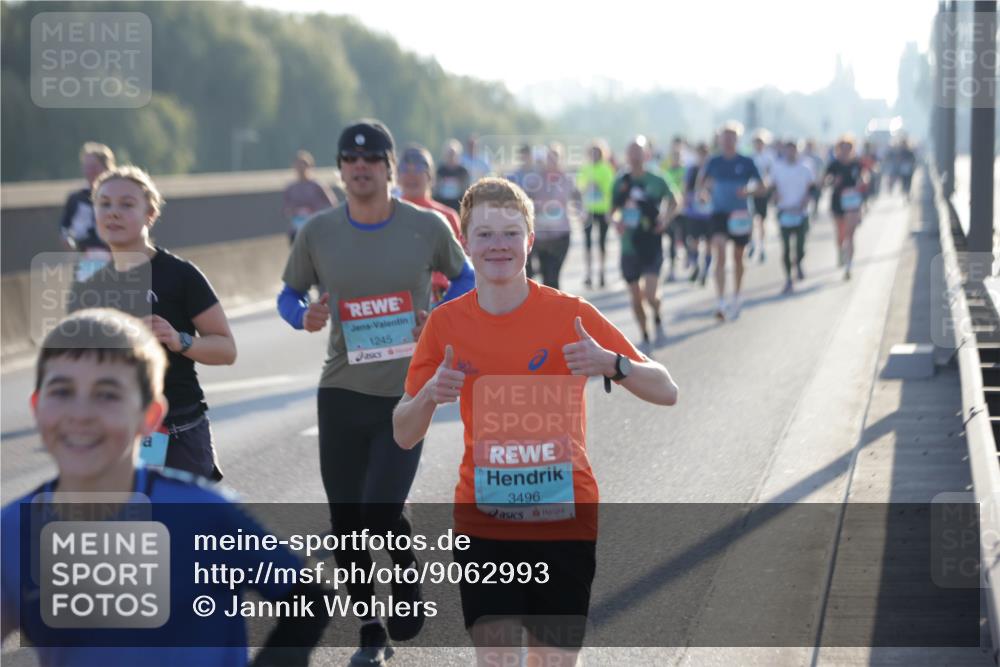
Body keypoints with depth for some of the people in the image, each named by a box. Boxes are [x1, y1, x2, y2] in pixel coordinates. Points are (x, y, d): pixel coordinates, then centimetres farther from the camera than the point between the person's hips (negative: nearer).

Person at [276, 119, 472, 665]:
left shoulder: (427, 227, -4)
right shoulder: (318, 232, -1)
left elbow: (463, 278, 11)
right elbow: (288, 294, 11)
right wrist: (304, 317, -12)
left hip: (406, 395, -2)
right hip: (341, 394, 3)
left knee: (380, 512, -15)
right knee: (346, 523, 6)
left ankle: (407, 576, 21)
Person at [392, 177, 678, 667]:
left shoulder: (571, 315, -5)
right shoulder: (446, 323, 0)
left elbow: (665, 392, -5)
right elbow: (404, 435, 5)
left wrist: (611, 364, -25)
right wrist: (429, 394, -17)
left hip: (563, 520, 0)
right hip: (482, 521, 1)